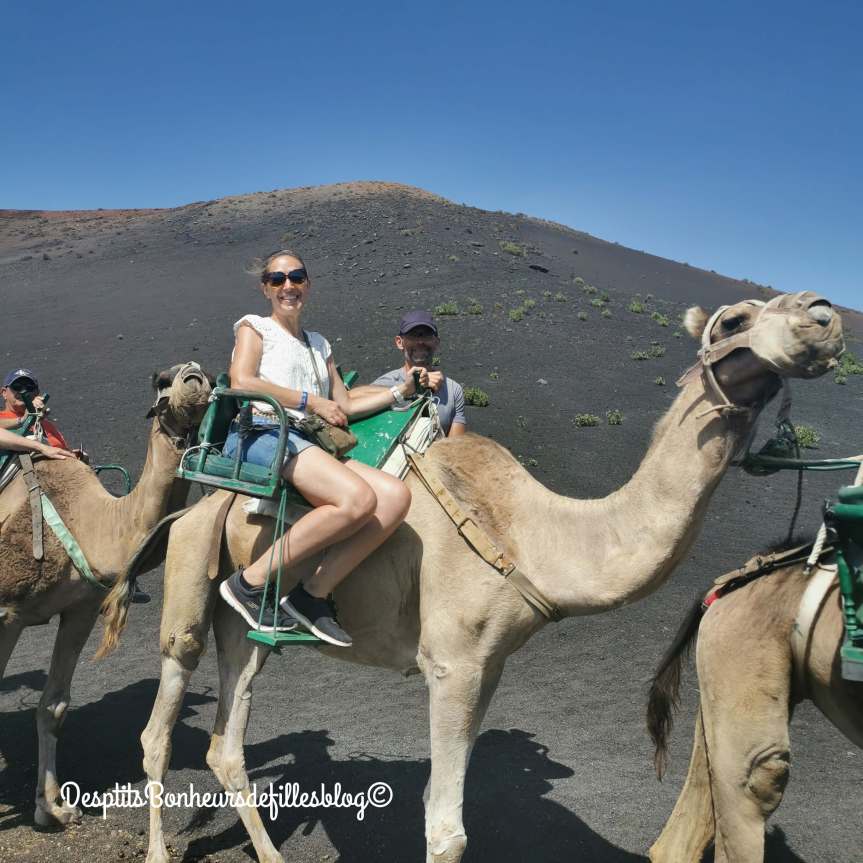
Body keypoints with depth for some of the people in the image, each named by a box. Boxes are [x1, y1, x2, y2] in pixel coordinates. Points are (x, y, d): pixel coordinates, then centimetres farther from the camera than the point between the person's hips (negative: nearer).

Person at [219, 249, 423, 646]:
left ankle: (313, 593, -21)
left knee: (395, 495, -19)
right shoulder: (254, 327, 14)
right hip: (260, 434, -6)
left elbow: (344, 406, 26)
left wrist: (401, 390, 19)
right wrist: (313, 401, -3)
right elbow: (242, 382, -5)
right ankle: (251, 582, -22)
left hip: (308, 446, 6)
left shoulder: (318, 344, 31)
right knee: (358, 498, -31)